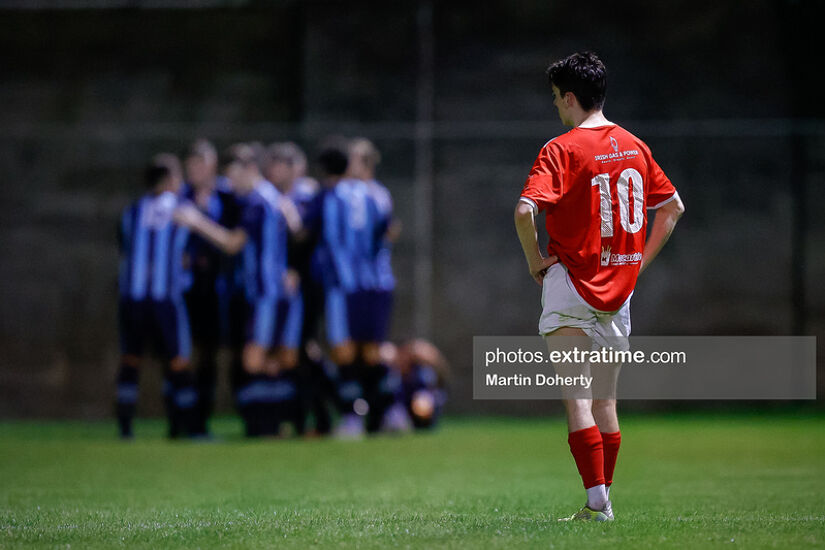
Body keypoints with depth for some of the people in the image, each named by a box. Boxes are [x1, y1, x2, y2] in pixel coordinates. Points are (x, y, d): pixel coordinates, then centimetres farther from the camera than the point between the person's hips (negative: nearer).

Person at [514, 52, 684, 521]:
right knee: (605, 400, 13)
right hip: (620, 289, 6)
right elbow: (673, 206, 17)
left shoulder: (562, 149, -12)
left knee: (576, 398, -5)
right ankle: (602, 502, 16)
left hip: (572, 284, -6)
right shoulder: (634, 147, 8)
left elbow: (525, 210, -25)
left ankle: (597, 499, -13)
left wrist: (535, 259, -10)